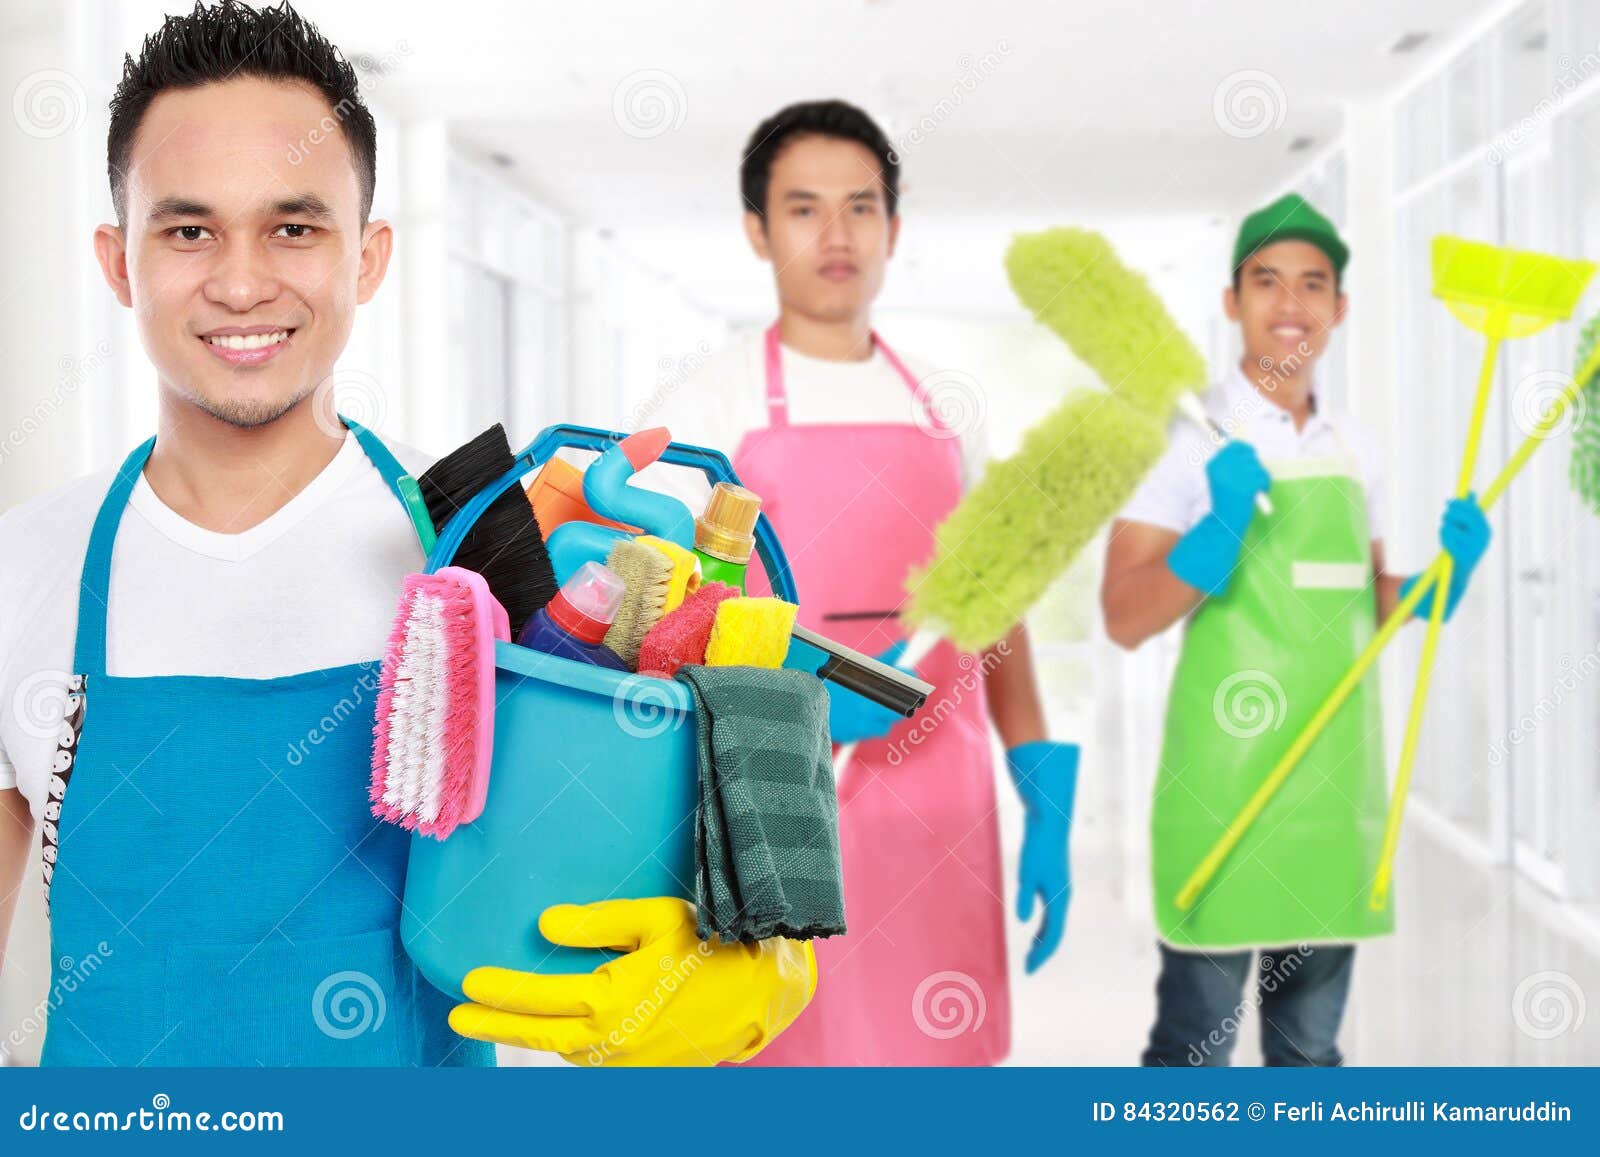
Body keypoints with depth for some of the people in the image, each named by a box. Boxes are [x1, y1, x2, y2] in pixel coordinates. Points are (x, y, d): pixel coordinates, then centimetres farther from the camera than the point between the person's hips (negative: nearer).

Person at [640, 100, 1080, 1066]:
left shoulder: (945, 414, 13)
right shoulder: (705, 409, 1)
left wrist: (1047, 806, 7)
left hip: (939, 826, 3)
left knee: (937, 1047, 5)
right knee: (778, 1044, -2)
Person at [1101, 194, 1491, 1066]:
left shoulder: (1355, 450, 11)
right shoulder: (1188, 438, -7)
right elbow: (1125, 618, -12)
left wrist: (1440, 581, 2)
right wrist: (1221, 530, -26)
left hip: (1335, 783, 6)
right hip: (1226, 786, -6)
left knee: (1310, 1044, 16)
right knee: (1195, 1044, 0)